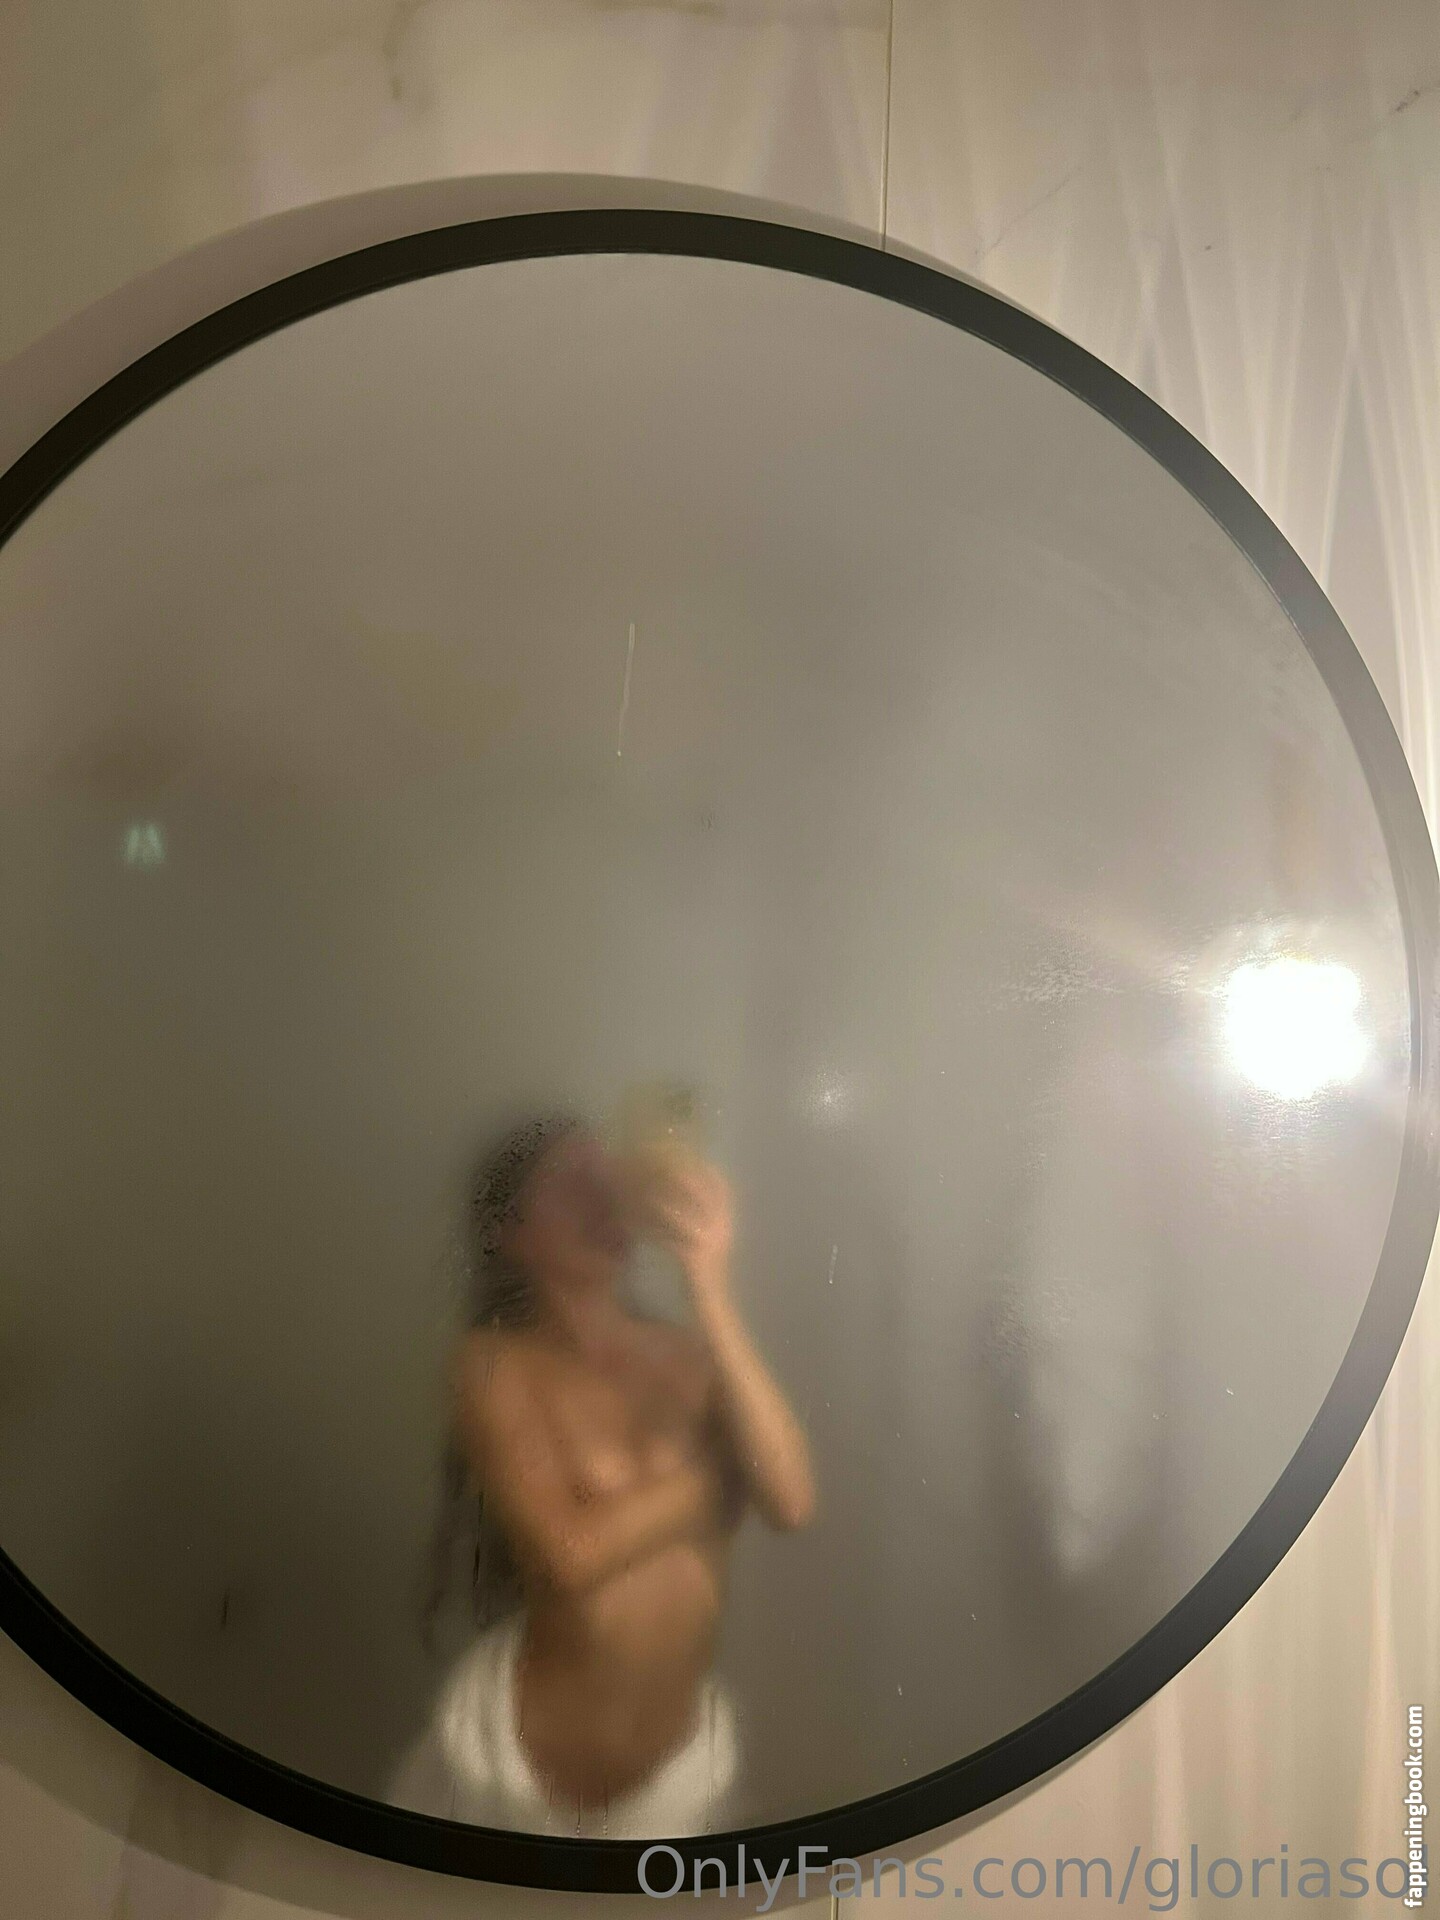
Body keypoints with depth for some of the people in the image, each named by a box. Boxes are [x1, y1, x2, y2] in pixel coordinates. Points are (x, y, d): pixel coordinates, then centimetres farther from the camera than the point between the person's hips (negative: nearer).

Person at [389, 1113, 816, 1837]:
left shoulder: (690, 1353, -7)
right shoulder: (497, 1361, -14)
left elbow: (792, 1501, -22)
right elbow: (571, 1551, -25)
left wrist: (711, 1294, -27)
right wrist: (719, 1467, -13)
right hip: (517, 1754, -2)